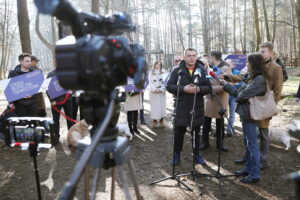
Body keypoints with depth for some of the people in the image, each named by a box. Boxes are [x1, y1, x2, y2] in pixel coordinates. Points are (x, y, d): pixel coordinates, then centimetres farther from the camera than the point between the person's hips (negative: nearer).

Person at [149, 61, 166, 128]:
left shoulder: (162, 73, 4)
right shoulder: (151, 73, 8)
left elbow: (164, 82, 0)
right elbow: (150, 82, 2)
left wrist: (161, 90, -13)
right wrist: (154, 89, -10)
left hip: (161, 92, 0)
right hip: (153, 92, 0)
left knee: (161, 106, -1)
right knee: (154, 106, -2)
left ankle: (161, 120, 5)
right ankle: (154, 121, 1)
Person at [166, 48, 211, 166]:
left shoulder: (202, 71, 4)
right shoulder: (177, 71, -2)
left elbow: (209, 88, 2)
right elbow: (169, 86, -5)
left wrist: (198, 89, -19)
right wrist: (183, 89, -19)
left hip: (197, 107, 2)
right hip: (181, 107, -2)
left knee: (196, 132, 14)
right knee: (178, 132, 6)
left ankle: (196, 154, 30)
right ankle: (176, 155, 22)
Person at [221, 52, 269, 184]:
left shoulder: (260, 79, -18)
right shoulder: (255, 78, 13)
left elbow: (243, 94, -21)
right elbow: (240, 92, 15)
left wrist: (237, 97, 1)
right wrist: (226, 85, 15)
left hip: (250, 116, -10)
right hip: (246, 114, 10)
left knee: (252, 146, 0)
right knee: (248, 144, 18)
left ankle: (254, 175, 11)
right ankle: (248, 169, 31)